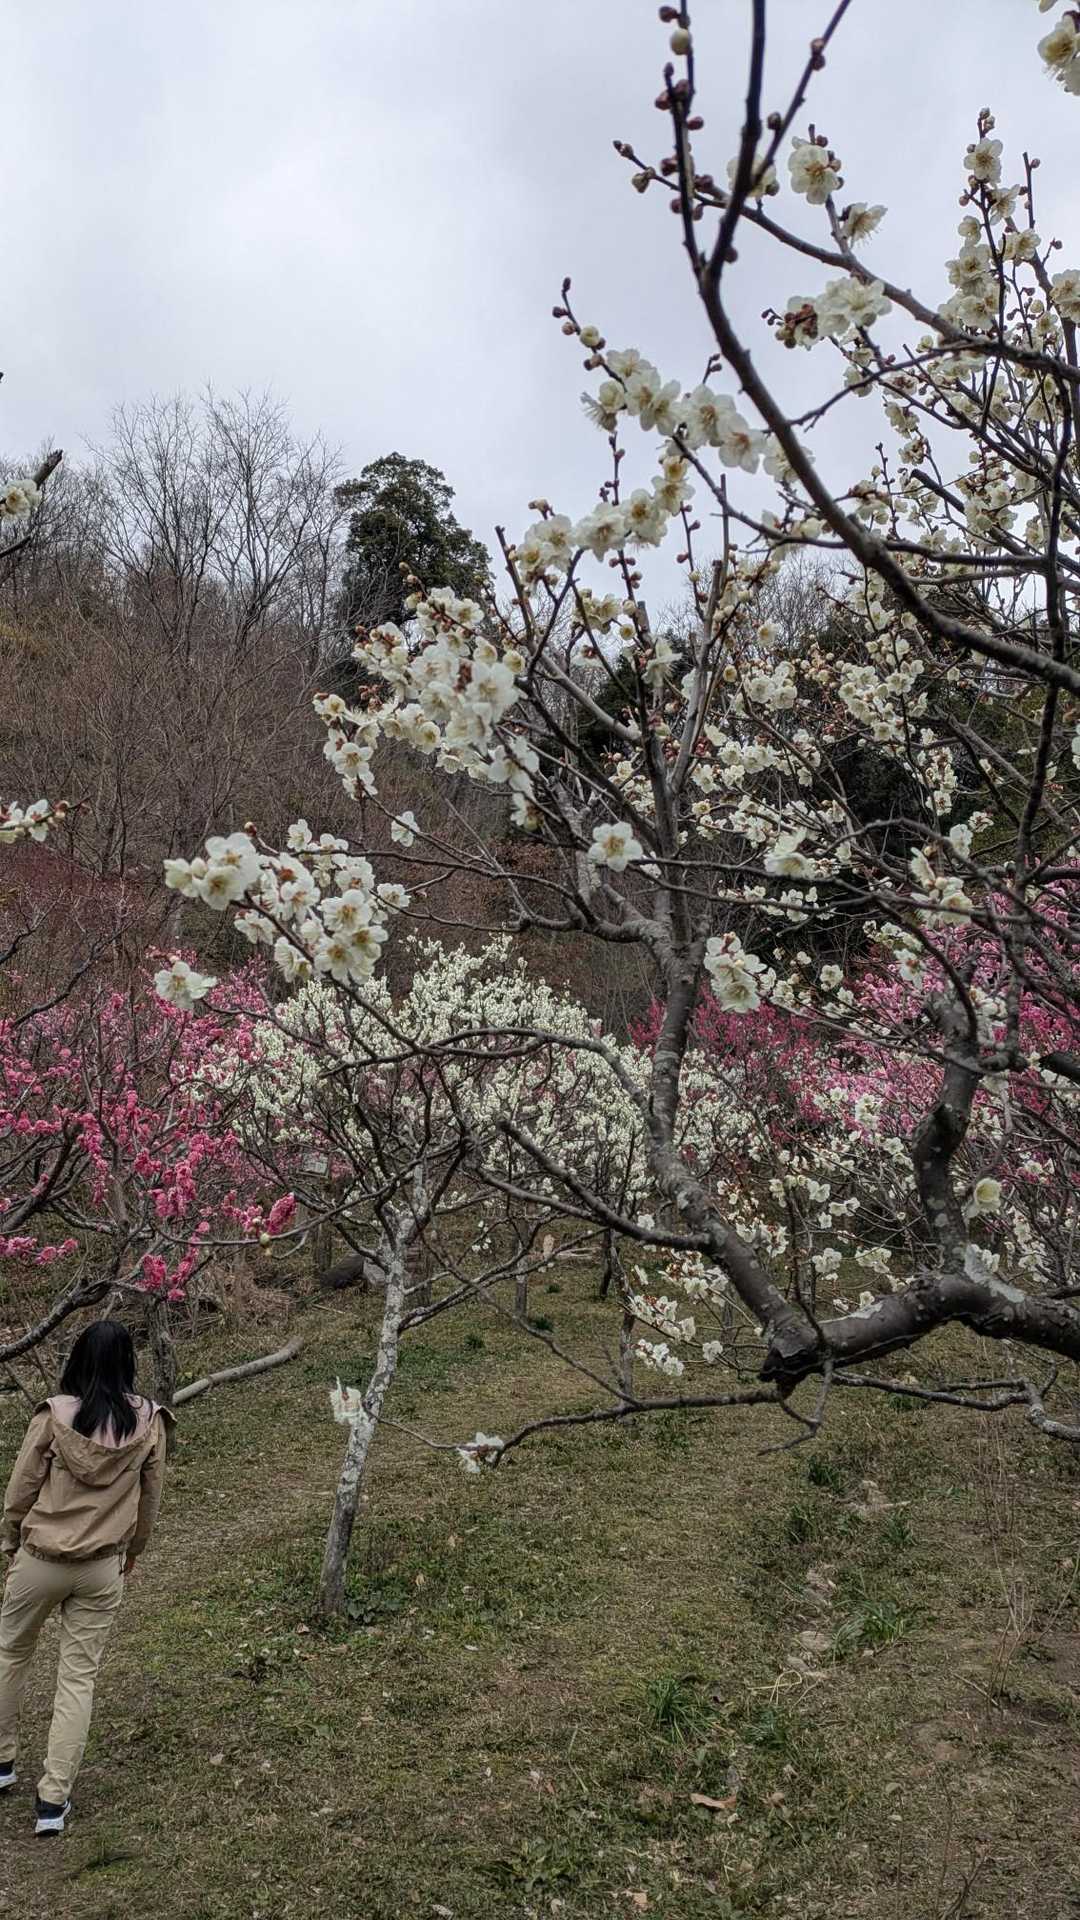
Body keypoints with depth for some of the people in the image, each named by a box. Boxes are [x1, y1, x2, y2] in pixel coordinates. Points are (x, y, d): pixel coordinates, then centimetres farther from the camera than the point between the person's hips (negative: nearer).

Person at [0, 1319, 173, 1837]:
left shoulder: (54, 1415, -16)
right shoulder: (148, 1421, -10)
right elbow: (150, 1496, 2)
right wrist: (133, 1547, 19)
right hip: (104, 1568, 1)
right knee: (79, 1678, 11)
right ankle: (54, 1798, 13)